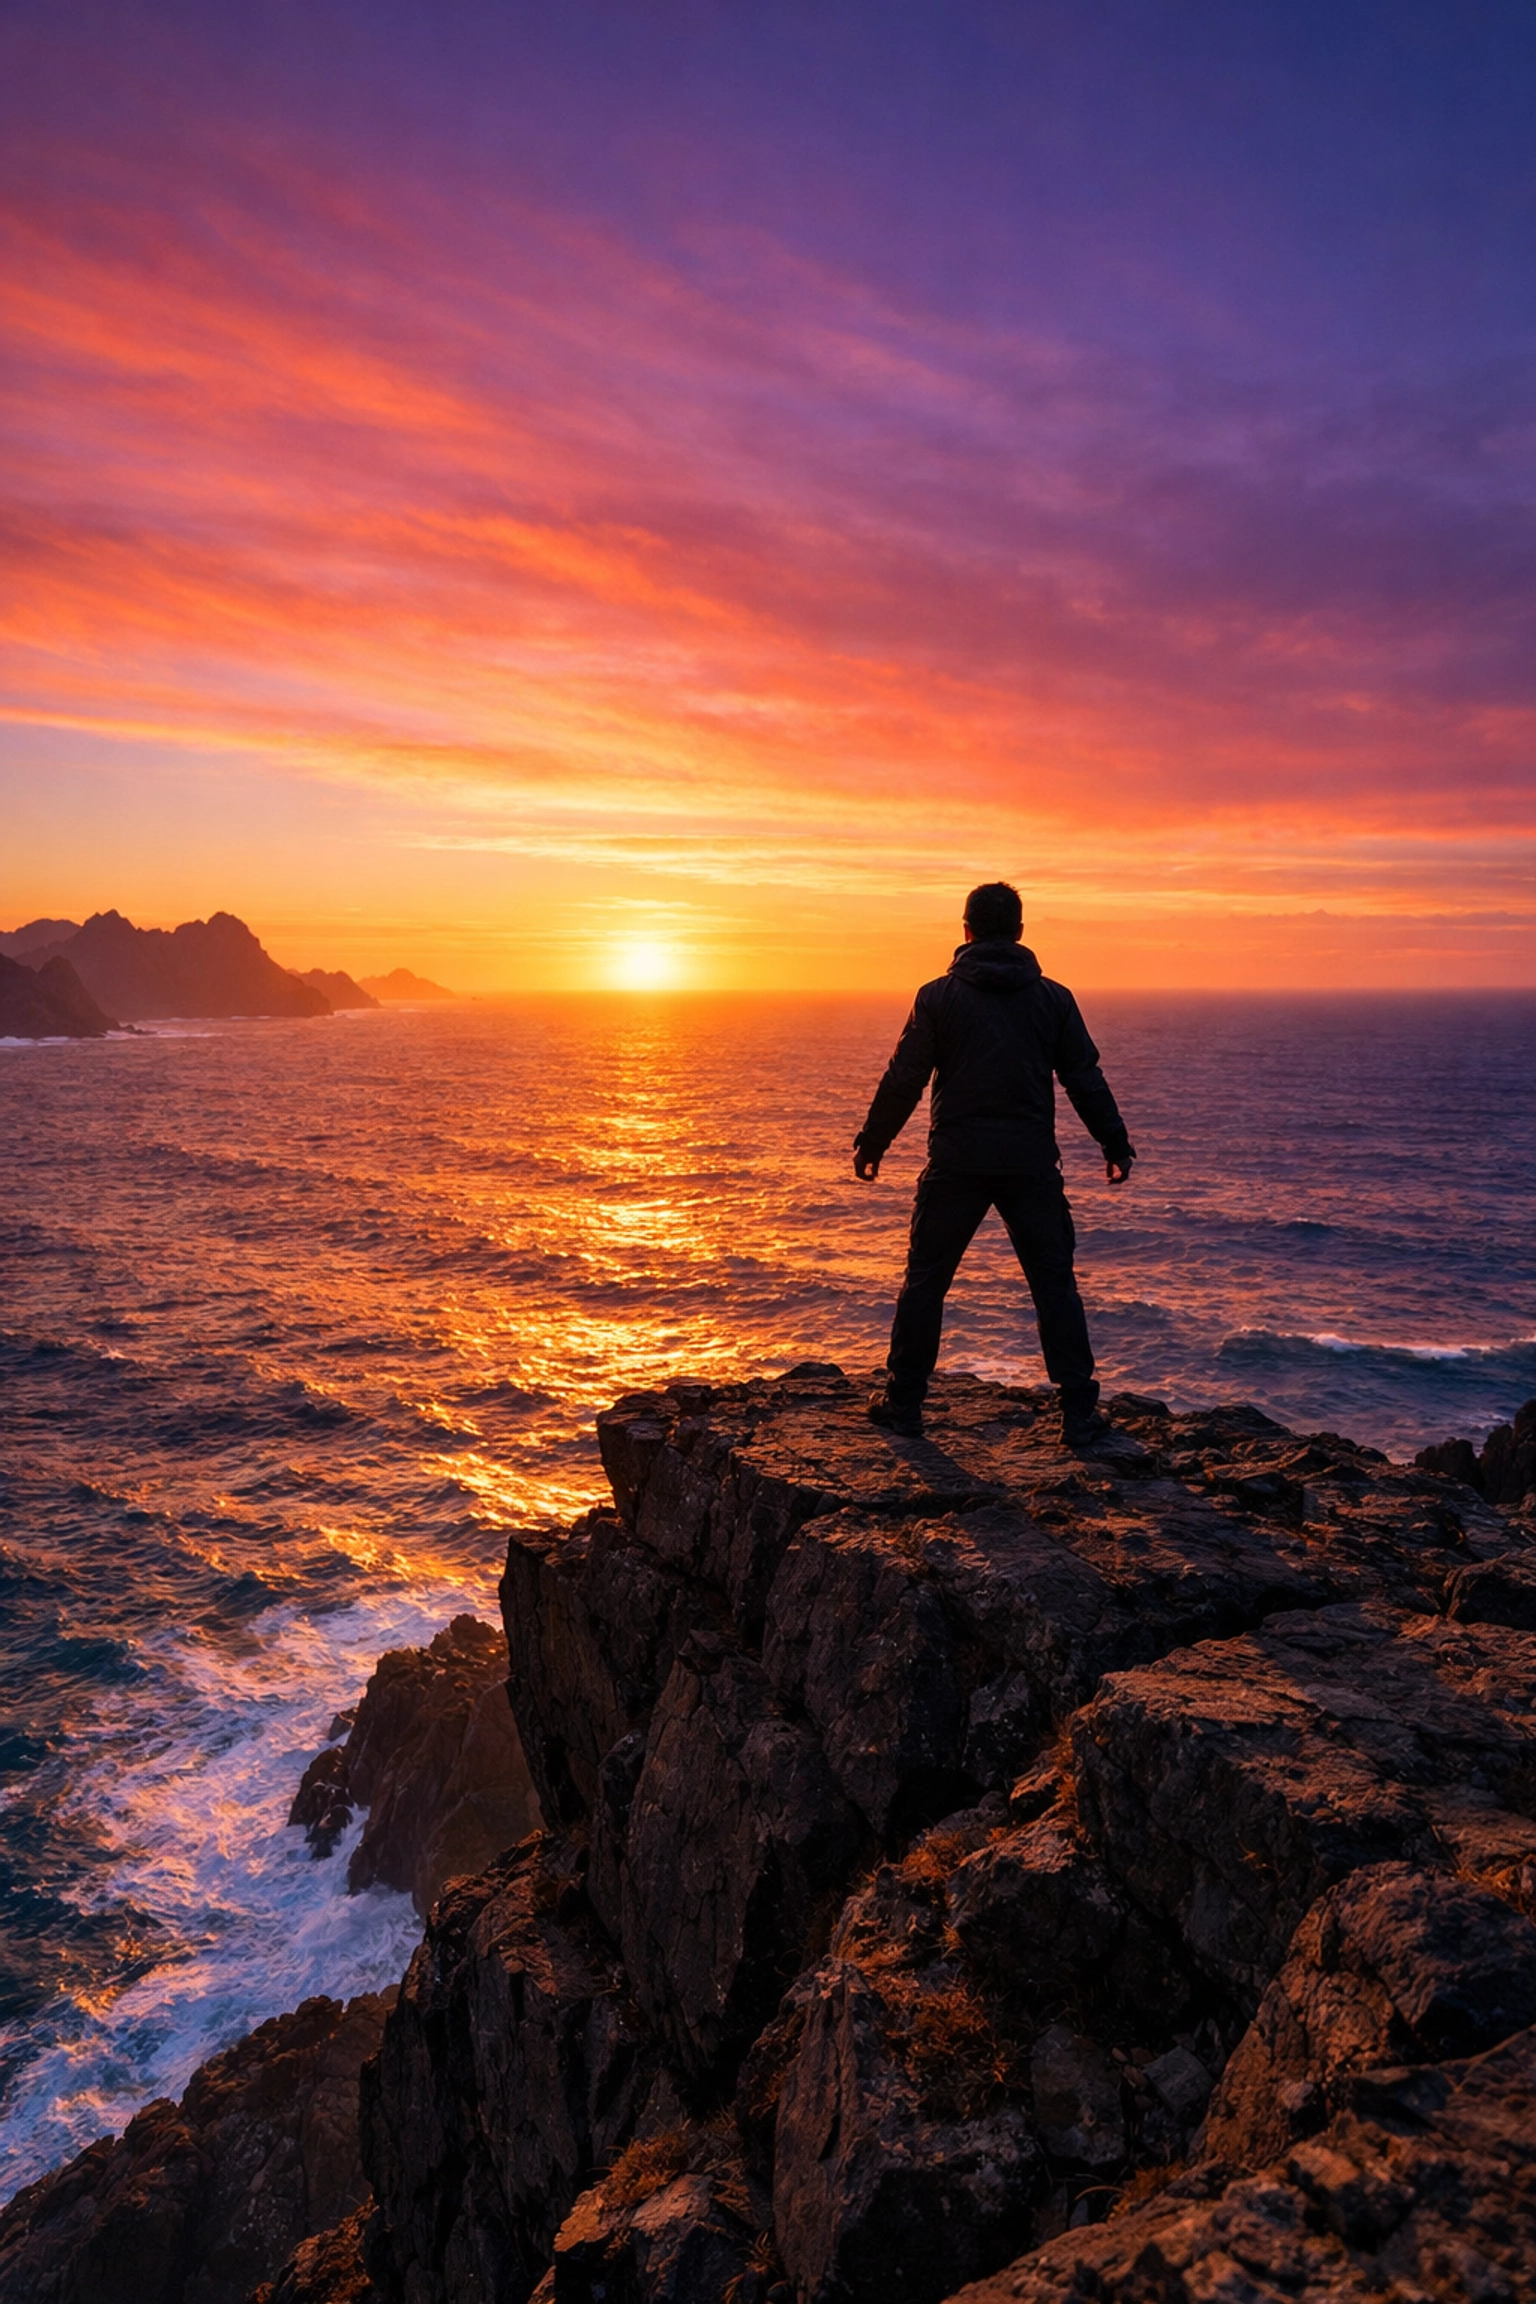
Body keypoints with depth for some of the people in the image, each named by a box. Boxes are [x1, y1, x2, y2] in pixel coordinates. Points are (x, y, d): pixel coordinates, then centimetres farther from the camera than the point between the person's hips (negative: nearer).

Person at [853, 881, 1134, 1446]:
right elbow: (1085, 1079, 7)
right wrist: (1115, 1144, 17)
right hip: (1031, 1164, 1)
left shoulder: (937, 996, -1)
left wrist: (871, 1145, 9)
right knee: (1054, 1284, 7)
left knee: (925, 1280, 10)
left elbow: (903, 1080, -1)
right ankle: (1079, 1412, 7)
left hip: (955, 1164, -1)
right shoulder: (1053, 997, 4)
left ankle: (903, 1400, 16)